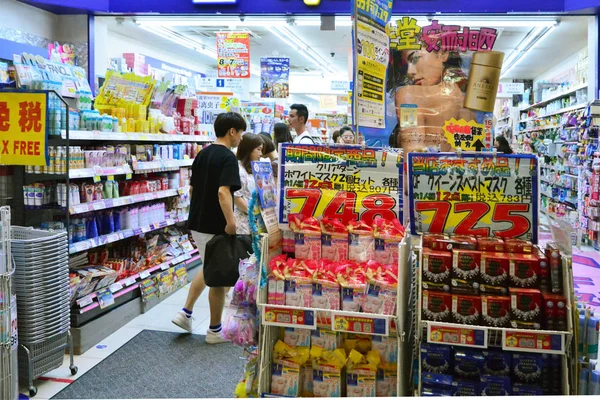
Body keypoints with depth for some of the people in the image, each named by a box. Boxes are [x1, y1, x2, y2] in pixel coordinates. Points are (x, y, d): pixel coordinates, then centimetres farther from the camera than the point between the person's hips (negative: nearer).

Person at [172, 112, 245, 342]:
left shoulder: (202, 155, 10)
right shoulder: (228, 158, -16)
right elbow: (223, 192, -29)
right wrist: (231, 222, -29)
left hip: (197, 223, 8)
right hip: (216, 227, -8)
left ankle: (185, 312, 21)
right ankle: (215, 330, 16)